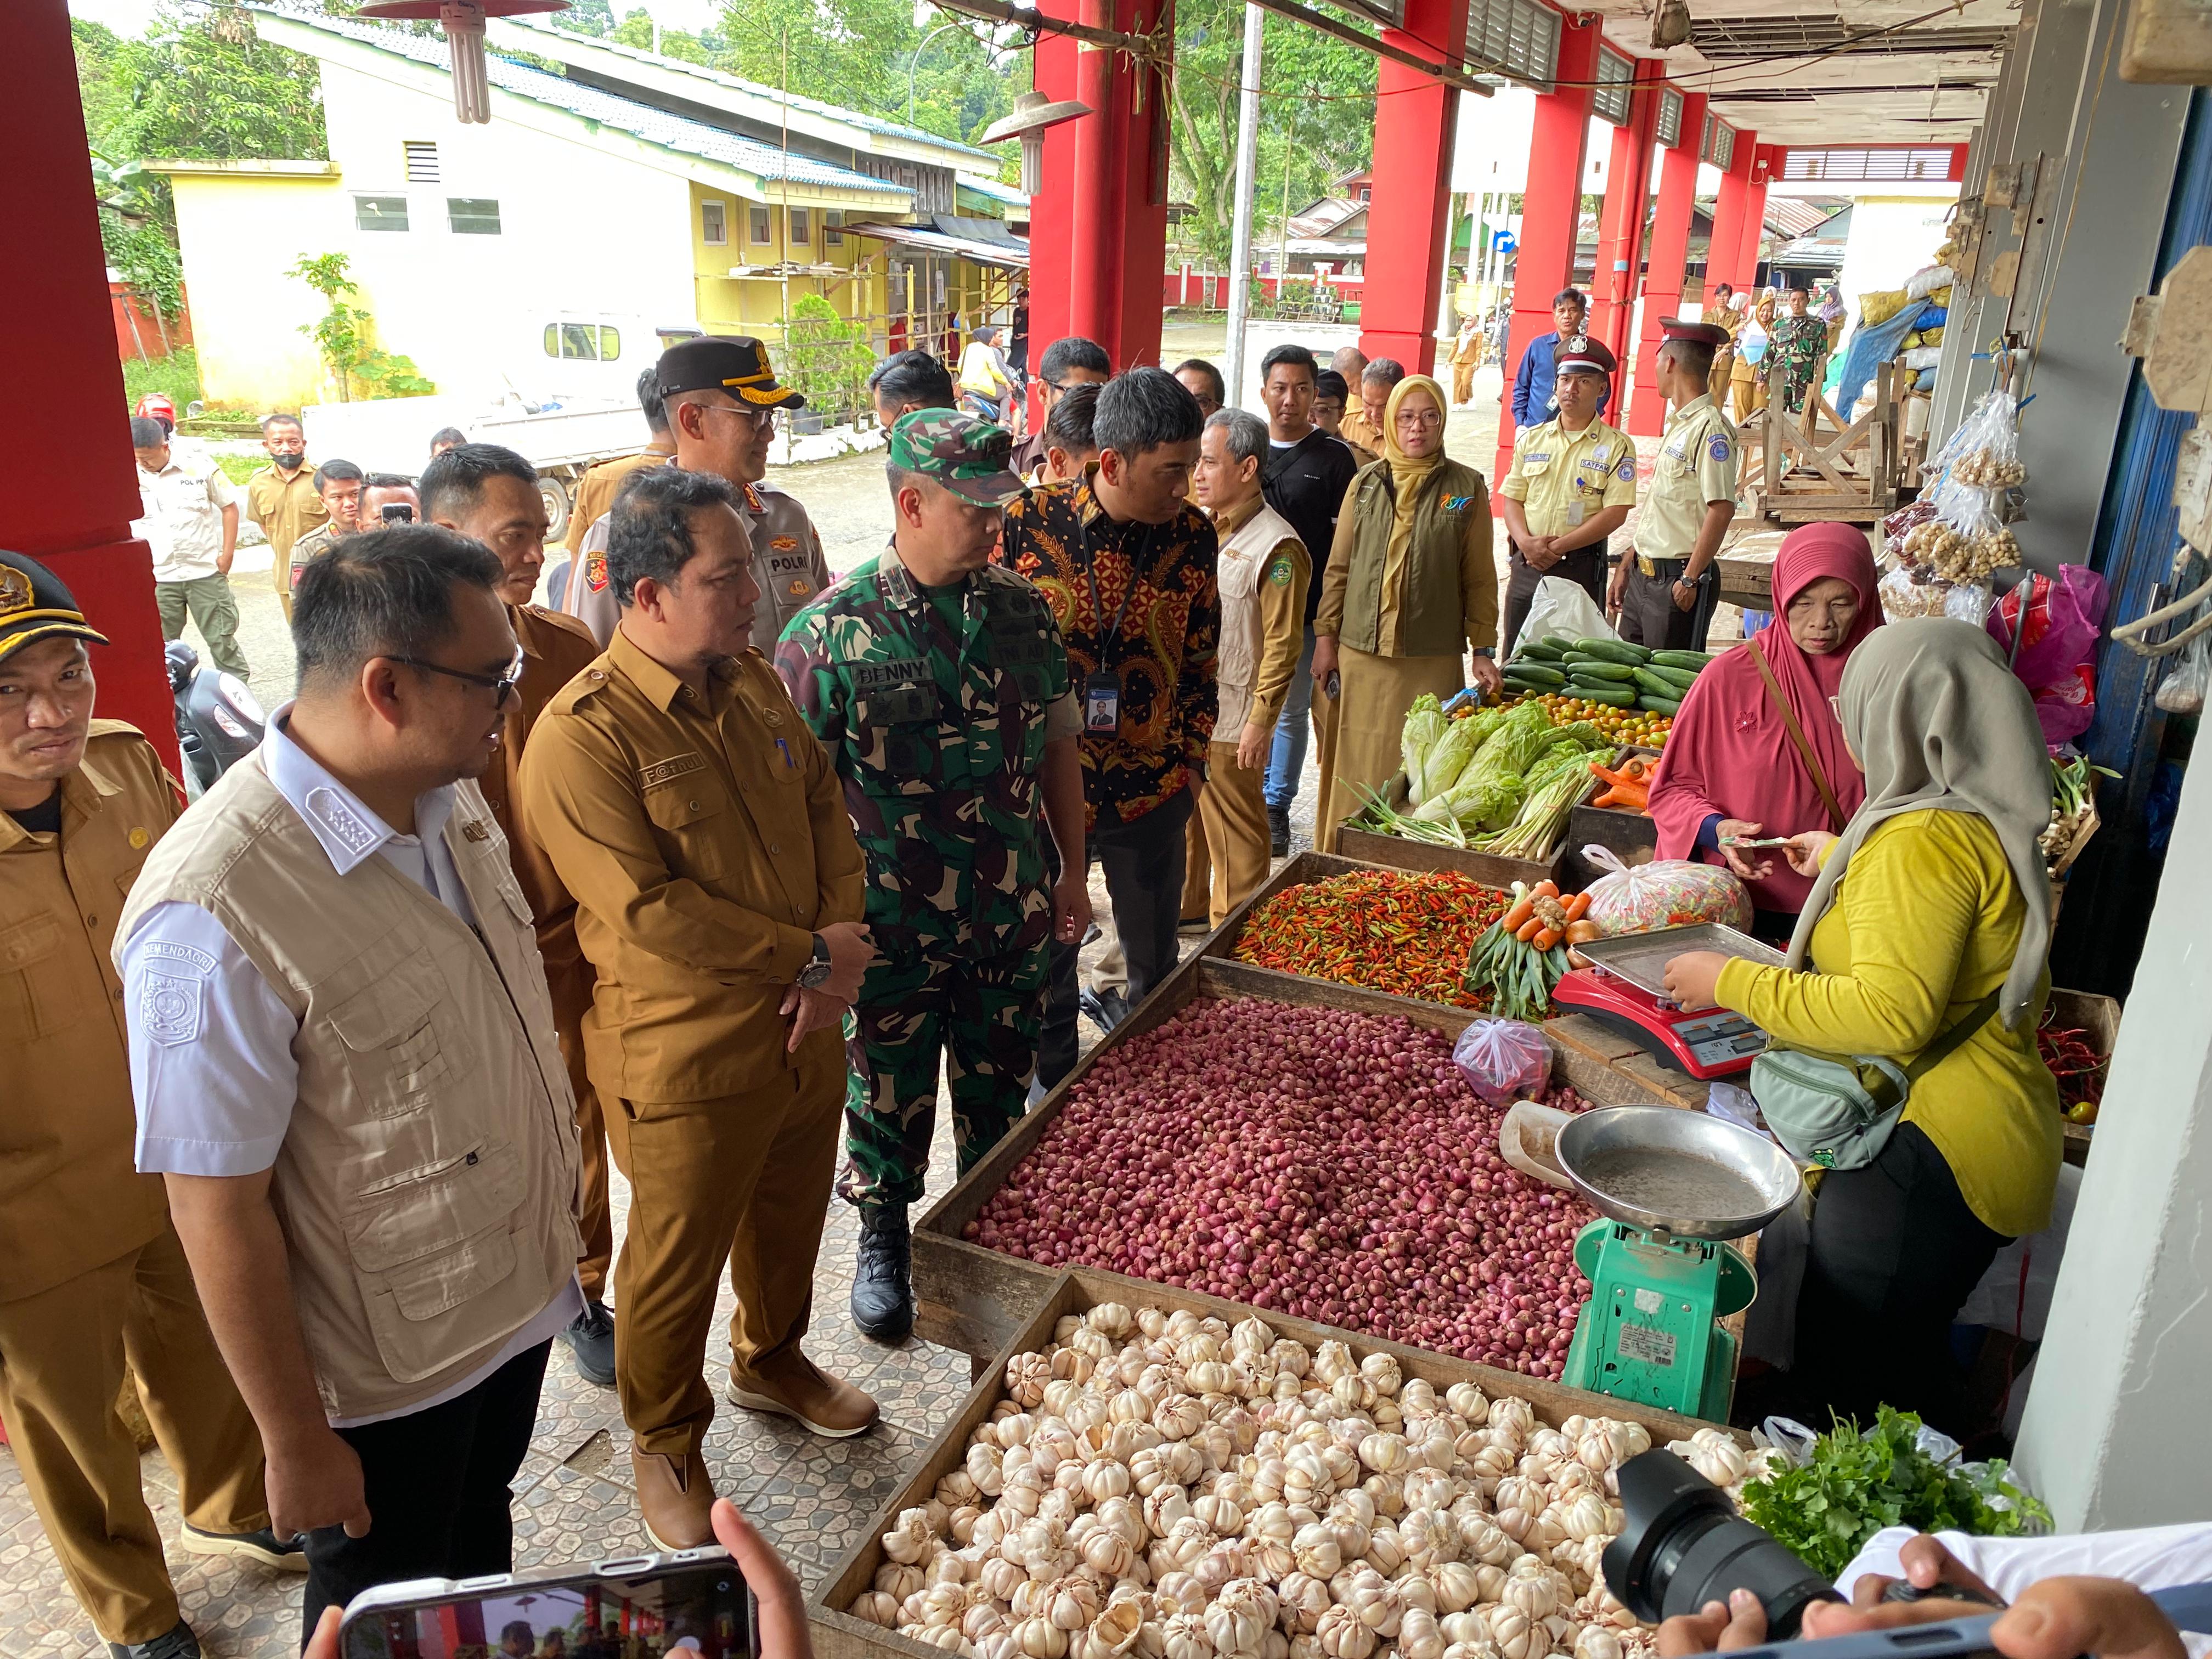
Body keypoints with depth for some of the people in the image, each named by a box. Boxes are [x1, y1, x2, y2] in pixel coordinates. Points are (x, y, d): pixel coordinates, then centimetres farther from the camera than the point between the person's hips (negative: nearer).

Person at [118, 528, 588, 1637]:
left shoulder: (450, 797, -8)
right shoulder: (214, 919, -32)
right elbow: (216, 1214, -23)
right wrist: (296, 1445, -13)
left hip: (516, 1294, 6)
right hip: (389, 1373, -6)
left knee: (481, 1542, 30)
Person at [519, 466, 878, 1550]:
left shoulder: (754, 686, 3)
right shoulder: (581, 736, -21)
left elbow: (829, 818, 8)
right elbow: (649, 911, -25)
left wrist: (837, 961, -7)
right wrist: (808, 953, -18)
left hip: (803, 1029, 7)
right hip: (684, 1053, -7)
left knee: (791, 1218, 25)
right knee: (677, 1257, 13)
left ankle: (773, 1360, 52)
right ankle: (665, 1443, 38)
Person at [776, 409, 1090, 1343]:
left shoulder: (1022, 610, -1)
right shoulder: (833, 631, -15)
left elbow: (1057, 746, 9)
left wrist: (1070, 872, 11)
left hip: (1014, 916, 4)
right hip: (894, 927, -3)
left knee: (998, 1092, 20)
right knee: (889, 1098, 15)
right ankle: (883, 1242, 39)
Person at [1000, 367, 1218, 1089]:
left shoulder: (1193, 535, -6)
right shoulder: (1027, 521, -11)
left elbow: (1200, 659, 5)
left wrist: (1193, 760, 2)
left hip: (1152, 792, 1)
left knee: (1156, 963, 16)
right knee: (1044, 956, 16)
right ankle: (1055, 1092, 38)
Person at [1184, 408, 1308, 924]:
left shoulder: (1276, 547, -15)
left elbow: (1282, 645, -15)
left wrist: (1261, 722, -16)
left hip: (1230, 718, -7)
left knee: (1234, 833, 5)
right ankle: (1185, 906, 37)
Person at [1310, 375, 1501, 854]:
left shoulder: (1466, 487, 3)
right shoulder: (1366, 483, 8)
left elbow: (1480, 577, 4)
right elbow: (1339, 567, 11)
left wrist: (1483, 650, 0)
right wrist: (1325, 637, 6)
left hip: (1432, 659, -1)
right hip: (1360, 654, 2)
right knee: (1352, 768, 6)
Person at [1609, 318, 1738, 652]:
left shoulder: (1710, 427, -15)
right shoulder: (1676, 425, 15)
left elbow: (1722, 509, -21)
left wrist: (1690, 579, -20)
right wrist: (1626, 566, 19)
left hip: (1677, 580, -9)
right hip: (1642, 575, 9)